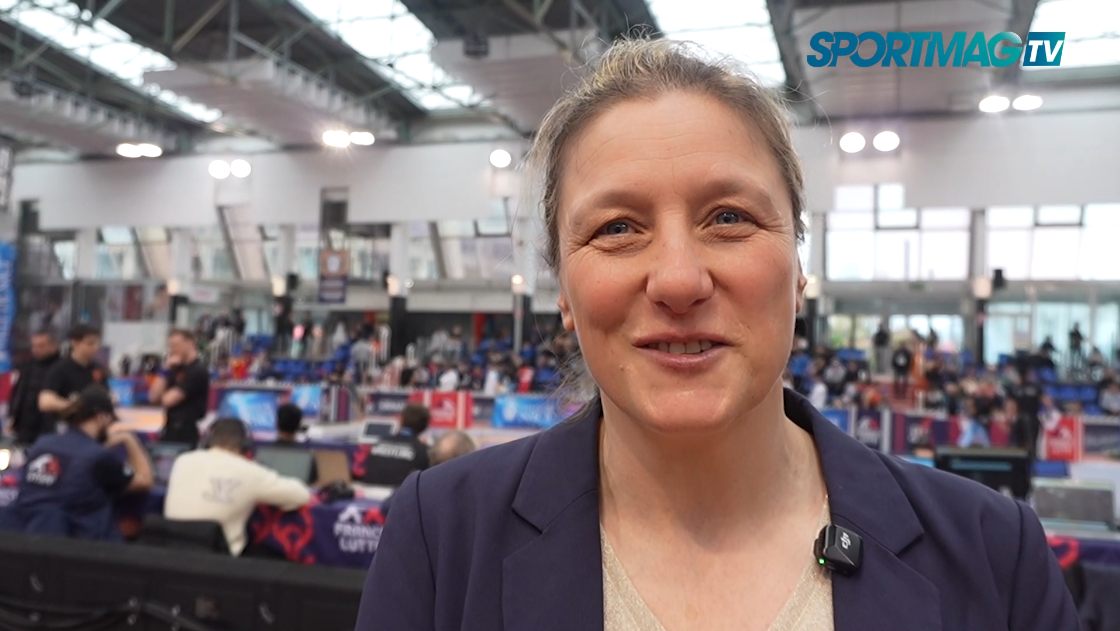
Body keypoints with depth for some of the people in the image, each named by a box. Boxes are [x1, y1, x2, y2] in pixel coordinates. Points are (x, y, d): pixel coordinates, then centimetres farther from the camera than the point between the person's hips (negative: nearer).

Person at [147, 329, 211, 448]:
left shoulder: (198, 370, -13)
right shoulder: (177, 368, 14)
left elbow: (168, 400, -17)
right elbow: (154, 396, 6)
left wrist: (163, 395, 5)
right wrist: (165, 370, 0)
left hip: (186, 433, -8)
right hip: (170, 429, 8)